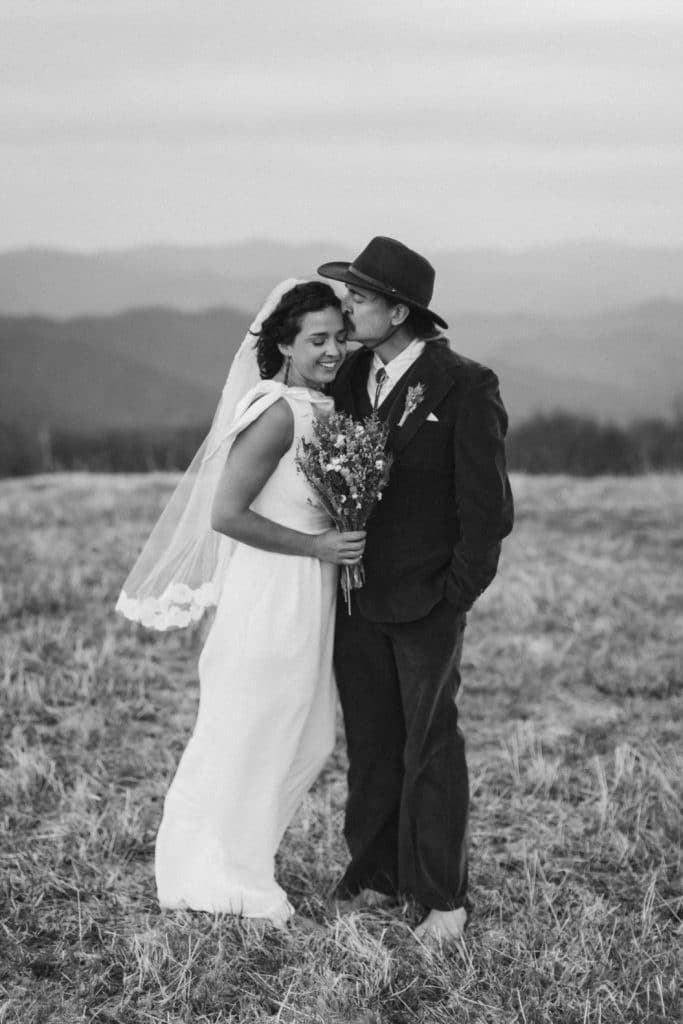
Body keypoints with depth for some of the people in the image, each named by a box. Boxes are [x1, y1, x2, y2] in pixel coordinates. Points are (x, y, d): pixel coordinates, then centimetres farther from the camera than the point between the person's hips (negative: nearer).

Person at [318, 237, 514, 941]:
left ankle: (444, 899, 11)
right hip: (355, 601, 5)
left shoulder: (464, 387, -10)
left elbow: (487, 504, -9)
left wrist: (457, 592, -10)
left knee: (430, 748, 2)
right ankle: (373, 877, 24)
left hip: (426, 602, -5)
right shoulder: (348, 376, 6)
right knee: (369, 746, 12)